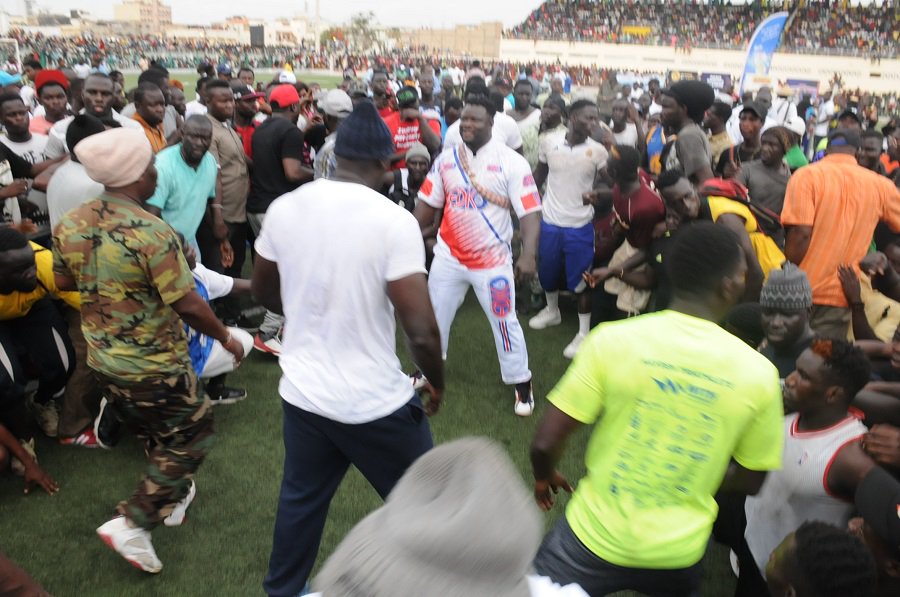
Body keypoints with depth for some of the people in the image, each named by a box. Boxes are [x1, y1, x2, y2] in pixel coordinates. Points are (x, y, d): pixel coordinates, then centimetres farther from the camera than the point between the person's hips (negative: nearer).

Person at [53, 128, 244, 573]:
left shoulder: (69, 224, -5)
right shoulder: (152, 232, -27)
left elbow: (64, 282, 11)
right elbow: (187, 305, -24)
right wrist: (226, 338, -9)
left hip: (102, 359, 8)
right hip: (153, 365, -7)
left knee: (158, 433, 27)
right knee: (191, 436, 11)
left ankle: (175, 497, 44)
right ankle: (131, 523, 9)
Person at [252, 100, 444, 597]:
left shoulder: (284, 208, -4)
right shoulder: (393, 221, -21)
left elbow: (262, 291, 12)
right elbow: (421, 331, -22)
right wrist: (437, 383, -3)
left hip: (301, 392, 6)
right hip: (375, 402, -5)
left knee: (300, 499, 27)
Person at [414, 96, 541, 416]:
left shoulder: (511, 162, -13)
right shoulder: (446, 158, 1)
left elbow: (530, 211, -17)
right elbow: (427, 202, 8)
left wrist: (528, 254, -29)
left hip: (492, 260, -4)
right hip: (448, 256, 4)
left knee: (504, 321, 5)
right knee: (434, 316, 17)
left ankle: (521, 383, 23)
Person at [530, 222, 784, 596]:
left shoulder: (614, 339, -19)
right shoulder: (758, 372, -13)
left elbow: (545, 444, -16)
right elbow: (749, 481, 0)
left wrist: (544, 477, 6)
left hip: (595, 538, -2)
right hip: (678, 552, 3)